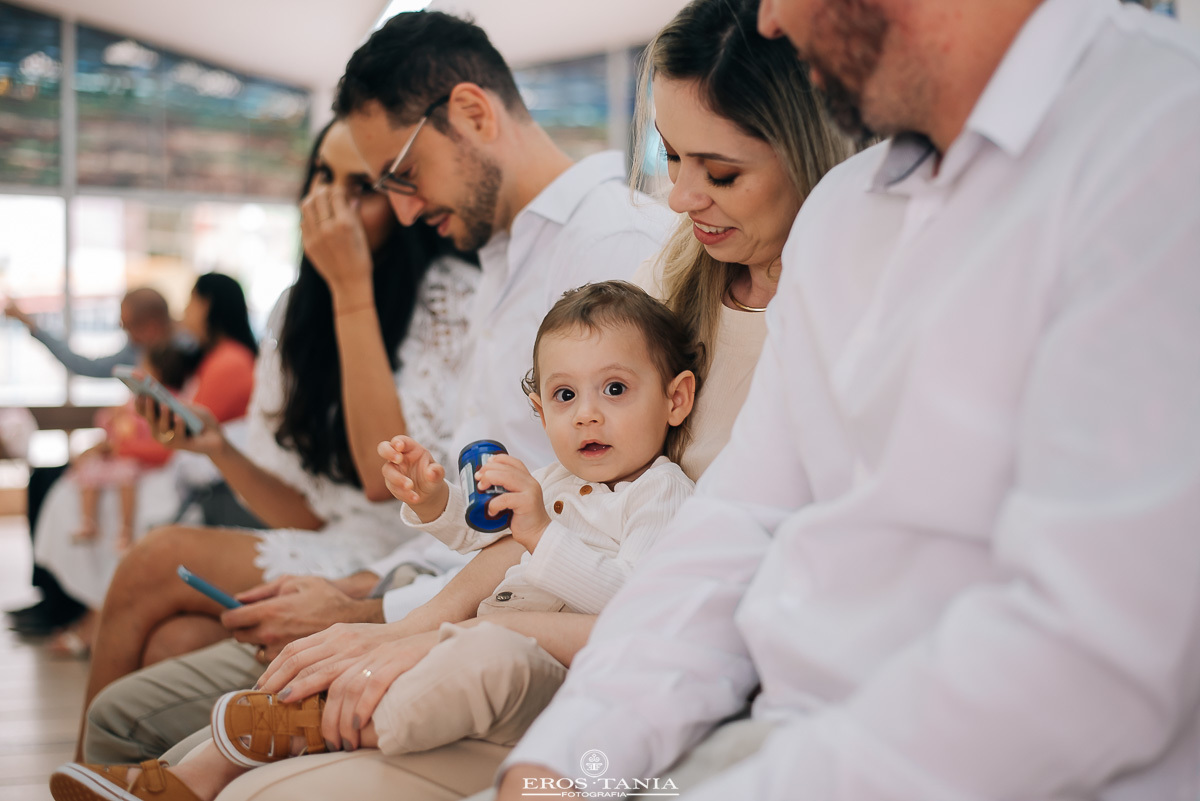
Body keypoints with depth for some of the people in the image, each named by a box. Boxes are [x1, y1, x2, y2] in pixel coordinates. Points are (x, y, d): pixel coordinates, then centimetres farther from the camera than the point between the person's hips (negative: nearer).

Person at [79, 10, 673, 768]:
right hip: (450, 591, 10)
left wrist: (367, 617, -14)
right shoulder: (506, 258, 20)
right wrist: (354, 589, 9)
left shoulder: (621, 243, -14)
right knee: (124, 717, 6)